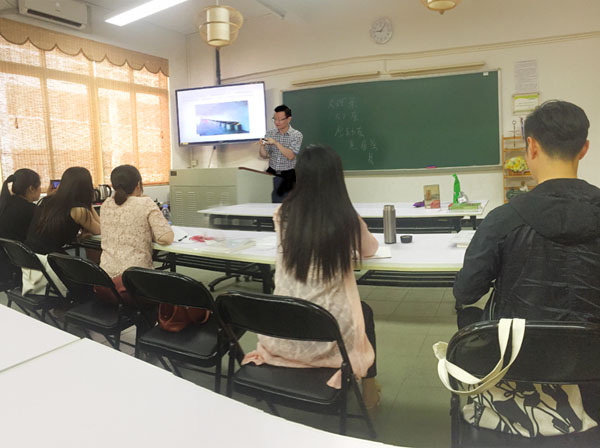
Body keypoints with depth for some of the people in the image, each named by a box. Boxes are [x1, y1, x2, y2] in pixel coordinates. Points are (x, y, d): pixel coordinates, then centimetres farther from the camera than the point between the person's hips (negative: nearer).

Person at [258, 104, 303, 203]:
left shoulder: (296, 135, -5)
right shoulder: (270, 133, 5)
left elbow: (290, 156, -16)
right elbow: (264, 156, 5)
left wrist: (276, 143, -23)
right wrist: (262, 146, -16)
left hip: (288, 176, -3)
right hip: (271, 174, 3)